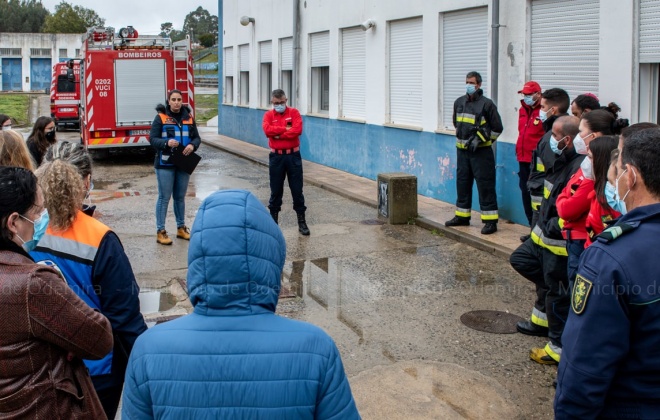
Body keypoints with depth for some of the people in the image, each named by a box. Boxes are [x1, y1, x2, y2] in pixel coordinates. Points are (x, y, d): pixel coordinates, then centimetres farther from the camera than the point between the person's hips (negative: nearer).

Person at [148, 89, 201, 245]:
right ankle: (160, 231, 5)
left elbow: (197, 138, 8)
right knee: (164, 197, -1)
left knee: (180, 197, 15)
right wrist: (166, 142, -27)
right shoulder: (161, 118, -5)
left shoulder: (188, 118, 6)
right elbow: (152, 139, -9)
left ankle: (181, 228, 27)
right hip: (165, 164, -4)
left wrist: (192, 145, -15)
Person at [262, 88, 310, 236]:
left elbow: (298, 130, -14)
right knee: (276, 190, 8)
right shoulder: (269, 115, 4)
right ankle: (273, 220, 18)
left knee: (297, 189, 3)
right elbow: (267, 130, -15)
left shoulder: (294, 112, 2)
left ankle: (302, 221, 9)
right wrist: (286, 128, -14)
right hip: (276, 156, 1)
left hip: (293, 155, -1)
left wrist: (278, 134, -12)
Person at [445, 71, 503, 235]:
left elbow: (497, 128, -5)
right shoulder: (459, 102, 10)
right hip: (462, 150, 6)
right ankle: (462, 216, 24)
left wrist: (480, 139, -11)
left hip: (481, 152, -6)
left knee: (485, 185, -6)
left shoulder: (487, 104, -8)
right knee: (462, 183, 12)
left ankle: (490, 221, -4)